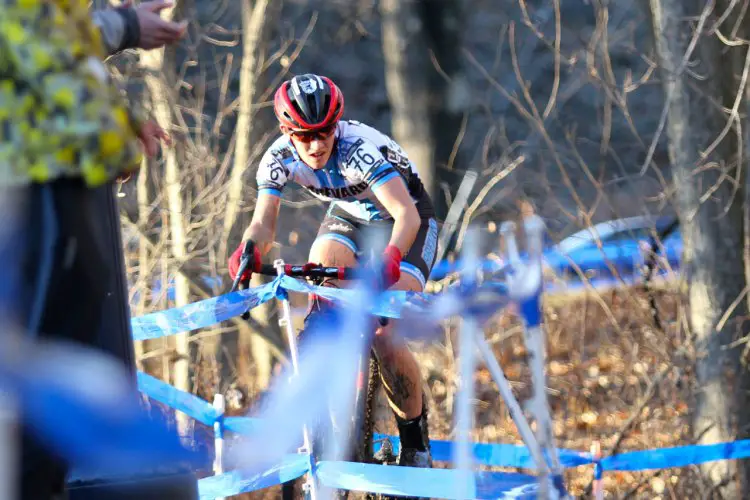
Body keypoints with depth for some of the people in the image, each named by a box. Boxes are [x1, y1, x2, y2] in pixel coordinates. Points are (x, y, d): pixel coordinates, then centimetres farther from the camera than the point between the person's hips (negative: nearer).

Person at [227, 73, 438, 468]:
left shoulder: (359, 149, -36)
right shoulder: (279, 158, -22)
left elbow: (407, 214, -44)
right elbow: (264, 221, -27)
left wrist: (390, 258, -63)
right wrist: (248, 250, -50)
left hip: (404, 224, -5)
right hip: (349, 217, 5)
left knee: (384, 338, -20)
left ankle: (416, 445, 0)